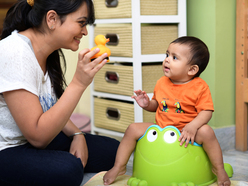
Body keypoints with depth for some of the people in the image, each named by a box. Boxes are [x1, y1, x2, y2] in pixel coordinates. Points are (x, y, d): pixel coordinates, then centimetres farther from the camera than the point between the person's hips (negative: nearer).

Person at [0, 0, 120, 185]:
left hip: (35, 140, 9)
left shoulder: (51, 54, 3)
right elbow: (38, 137, -26)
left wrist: (77, 135, -4)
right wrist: (79, 83, -29)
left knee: (111, 150, 0)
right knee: (68, 168, -34)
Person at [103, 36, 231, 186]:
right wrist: (147, 104, -6)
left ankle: (219, 170, -11)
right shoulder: (162, 83, 4)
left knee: (206, 131, -32)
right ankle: (119, 168, 4)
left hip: (185, 132, -4)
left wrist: (192, 126, -32)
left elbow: (206, 111, -15)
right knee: (133, 129, -10)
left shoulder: (200, 87, -11)